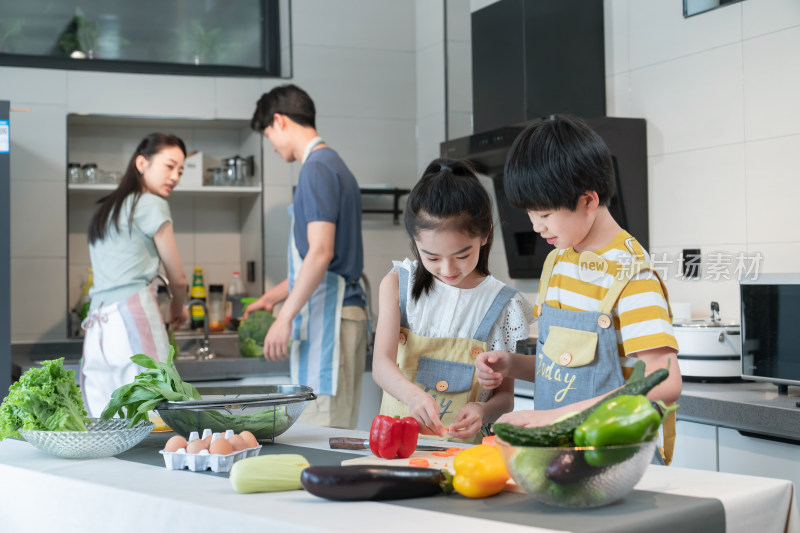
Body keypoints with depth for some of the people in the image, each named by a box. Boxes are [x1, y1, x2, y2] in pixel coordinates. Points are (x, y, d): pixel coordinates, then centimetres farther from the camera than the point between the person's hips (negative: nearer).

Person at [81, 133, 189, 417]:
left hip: (96, 326, 8)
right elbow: (177, 278, 10)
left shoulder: (104, 210, 27)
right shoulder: (152, 205, 4)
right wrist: (178, 308, 30)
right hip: (133, 316, -8)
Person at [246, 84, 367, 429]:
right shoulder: (333, 165, 20)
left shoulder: (317, 168, -10)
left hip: (327, 316, -10)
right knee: (335, 435, 9)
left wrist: (285, 318, -17)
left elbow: (321, 253, -20)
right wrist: (274, 296, 34)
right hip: (340, 313, 10)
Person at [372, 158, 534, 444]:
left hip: (463, 450, -1)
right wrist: (413, 395, -31)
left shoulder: (501, 304, 0)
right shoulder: (398, 284, 3)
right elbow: (381, 363, -9)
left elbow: (505, 394, 6)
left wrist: (482, 411, -18)